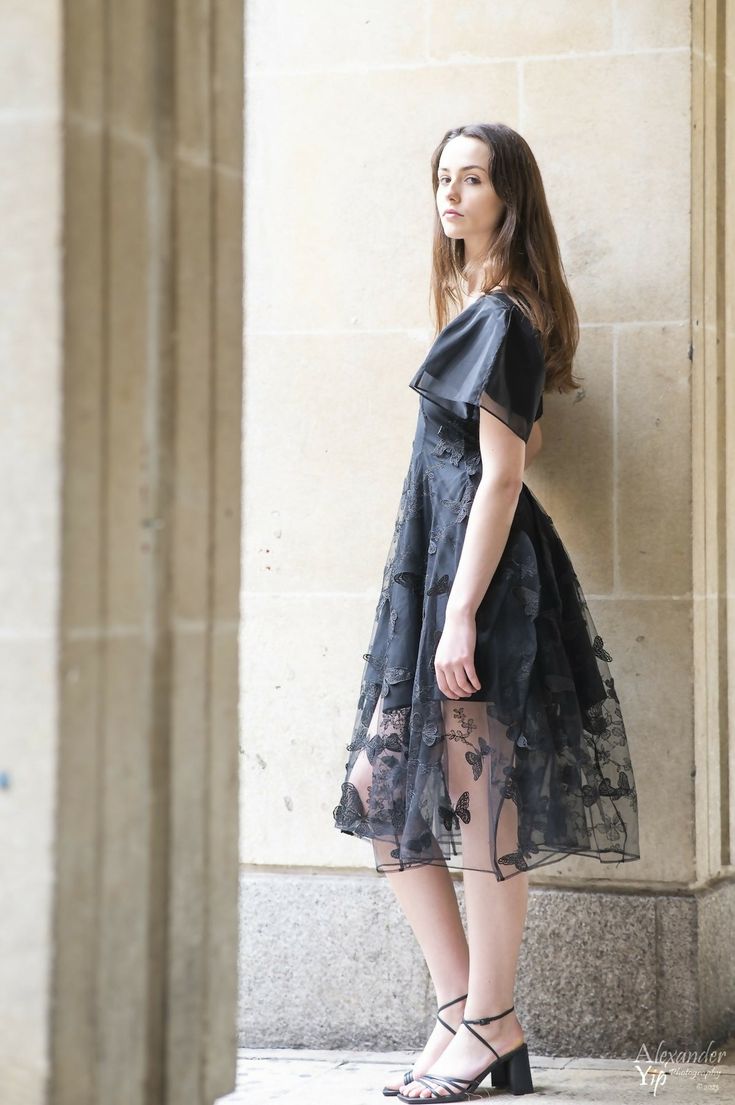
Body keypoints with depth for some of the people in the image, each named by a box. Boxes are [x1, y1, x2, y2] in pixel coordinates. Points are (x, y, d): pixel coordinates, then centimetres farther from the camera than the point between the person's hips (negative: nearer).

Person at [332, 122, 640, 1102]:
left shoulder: (503, 318, -11)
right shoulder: (479, 306, 17)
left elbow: (503, 473, -16)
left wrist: (462, 614, -19)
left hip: (481, 572, -10)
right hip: (430, 562, 10)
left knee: (478, 800, -4)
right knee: (381, 786, 8)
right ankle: (463, 1012, 13)